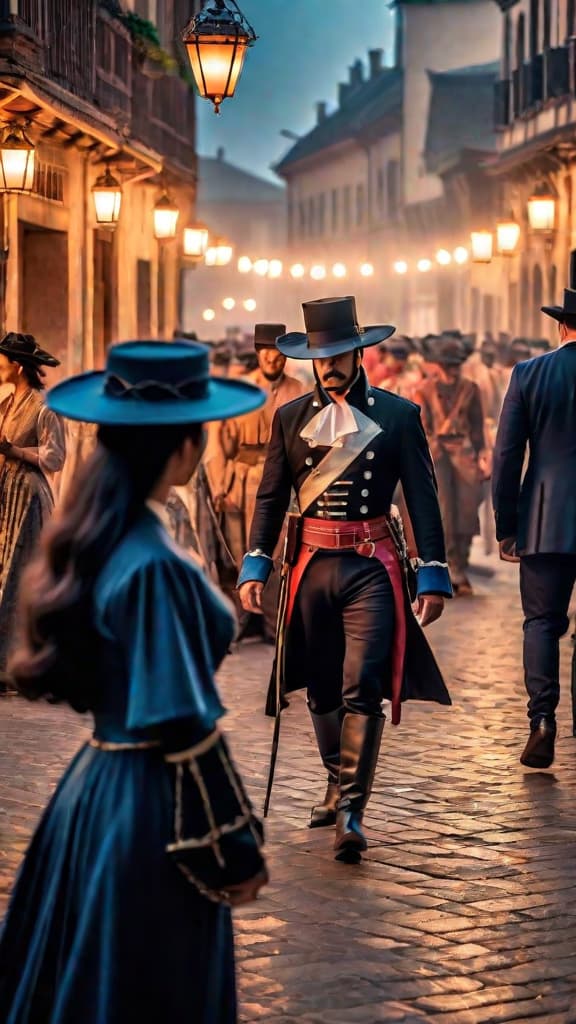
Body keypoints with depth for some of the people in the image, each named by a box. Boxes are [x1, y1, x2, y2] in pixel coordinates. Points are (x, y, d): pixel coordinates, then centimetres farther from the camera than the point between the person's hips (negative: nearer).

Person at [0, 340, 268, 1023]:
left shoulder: (90, 544, 3)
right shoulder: (155, 567, -23)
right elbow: (184, 729, -21)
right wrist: (233, 850, -13)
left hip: (93, 789, 9)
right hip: (147, 809, -9)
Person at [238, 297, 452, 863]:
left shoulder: (398, 414, 0)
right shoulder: (291, 417, 7)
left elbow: (423, 498, -1)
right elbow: (270, 497, 9)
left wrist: (433, 576, -7)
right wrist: (255, 566, -1)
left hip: (371, 568, -3)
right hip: (313, 564, 3)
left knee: (363, 689, -12)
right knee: (321, 689, 12)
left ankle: (351, 810, -10)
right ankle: (337, 786, 31)